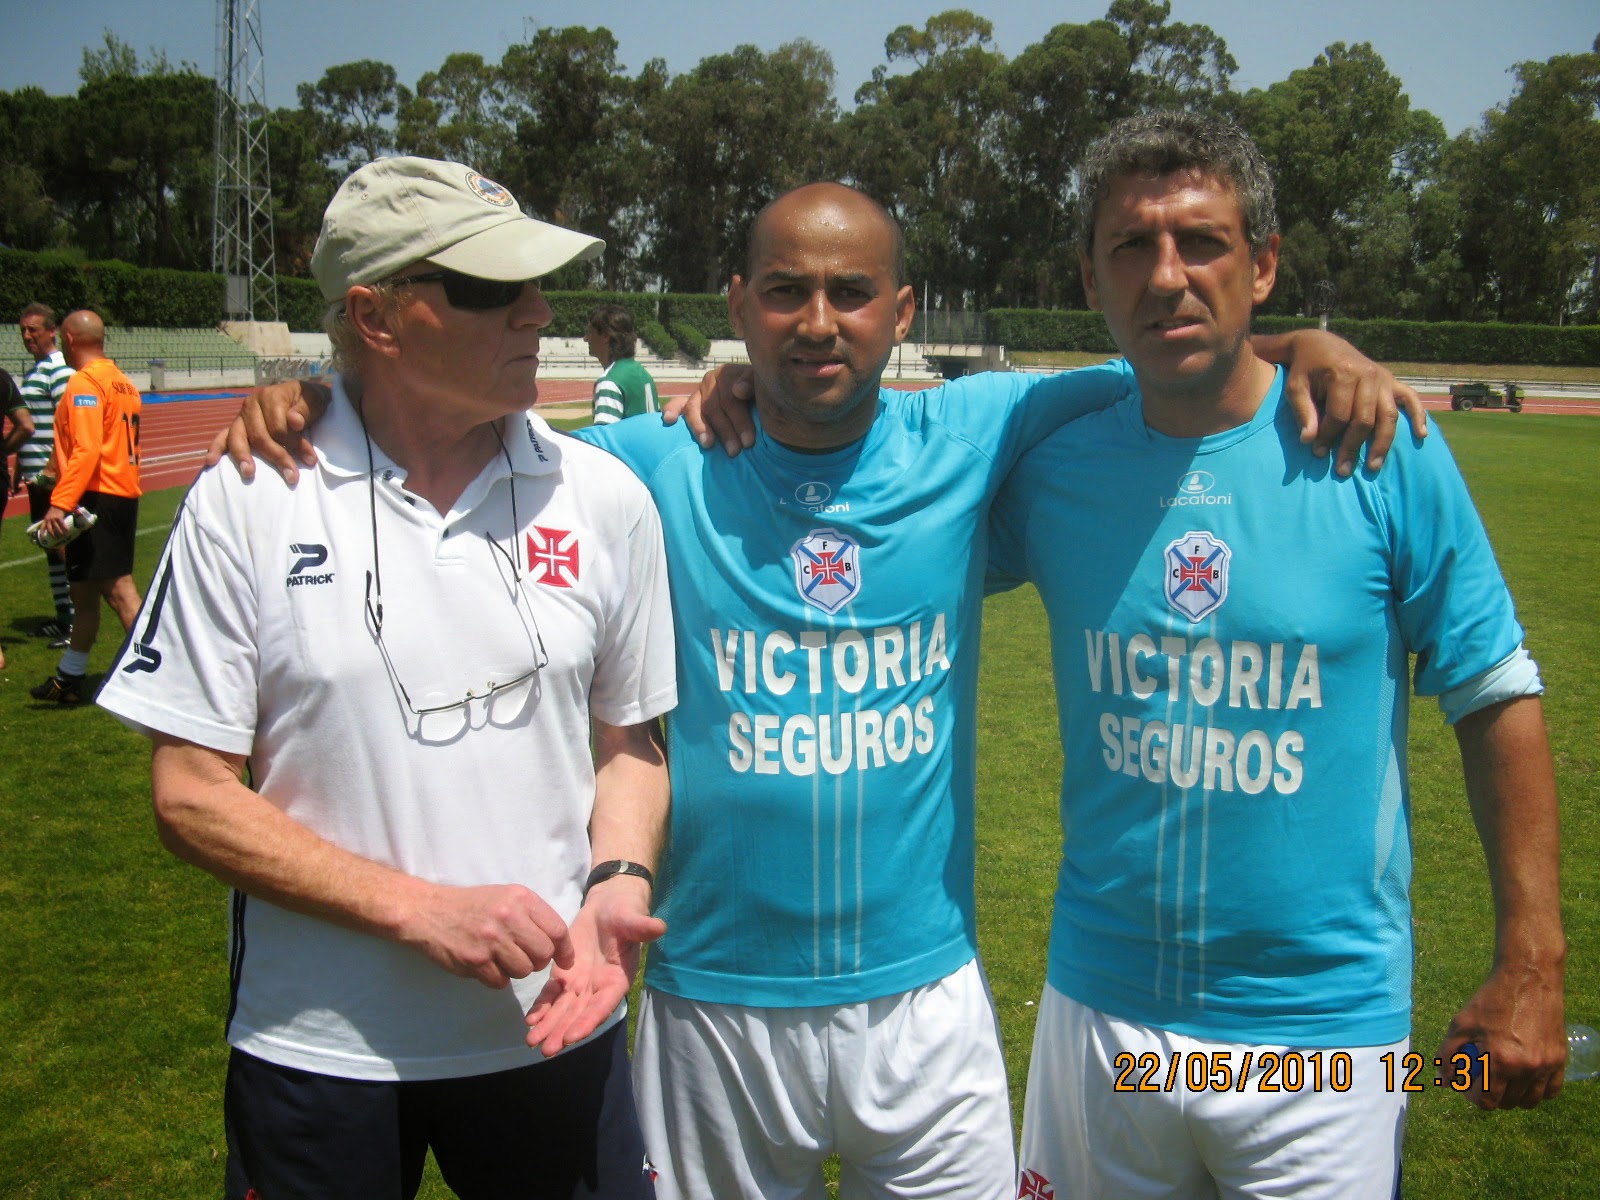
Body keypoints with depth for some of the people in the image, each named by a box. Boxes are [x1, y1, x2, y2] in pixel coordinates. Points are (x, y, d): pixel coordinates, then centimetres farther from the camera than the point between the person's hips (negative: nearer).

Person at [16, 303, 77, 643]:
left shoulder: (59, 371, -12)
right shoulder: (32, 372, 16)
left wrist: (51, 469, -22)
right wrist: (19, 471, 22)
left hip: (54, 477, -9)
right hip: (37, 475, 9)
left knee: (62, 545, -6)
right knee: (49, 545, 14)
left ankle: (76, 620, -2)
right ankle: (62, 616, 22)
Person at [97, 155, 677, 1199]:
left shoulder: (605, 497, -2)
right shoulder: (246, 505, -8)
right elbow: (193, 795, -7)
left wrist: (618, 884, -11)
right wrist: (418, 908, -16)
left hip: (553, 1027, 2)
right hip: (315, 1047, -1)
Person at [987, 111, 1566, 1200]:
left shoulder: (1382, 454, -9)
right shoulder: (1053, 469, -4)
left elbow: (1496, 701, -3)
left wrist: (1532, 965, -5)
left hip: (1325, 1032, -2)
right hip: (1102, 1010, 2)